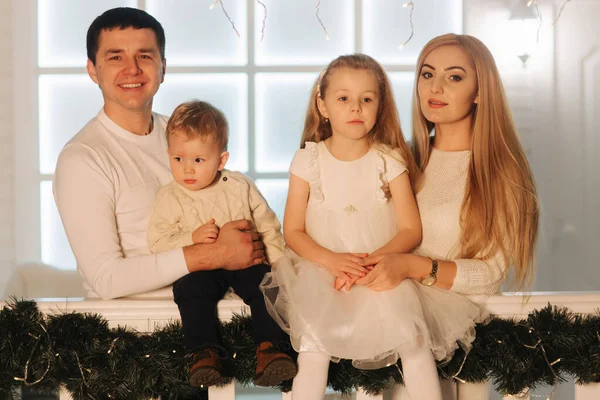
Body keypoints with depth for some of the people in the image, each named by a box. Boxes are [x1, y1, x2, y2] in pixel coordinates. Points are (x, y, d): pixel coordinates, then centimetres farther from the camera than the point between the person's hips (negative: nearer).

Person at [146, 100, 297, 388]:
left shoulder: (240, 187, 3)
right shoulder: (169, 198, 0)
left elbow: (268, 228, 10)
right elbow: (157, 243, -5)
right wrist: (191, 238, -21)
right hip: (199, 267, -1)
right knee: (191, 290, -31)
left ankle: (269, 347, -26)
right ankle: (204, 353, -32)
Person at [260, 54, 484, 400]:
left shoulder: (390, 161, 2)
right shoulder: (308, 161, 3)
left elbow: (411, 230, 0)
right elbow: (293, 231, 1)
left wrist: (372, 260, -18)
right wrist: (331, 260, -17)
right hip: (322, 272, 0)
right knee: (313, 351, -26)